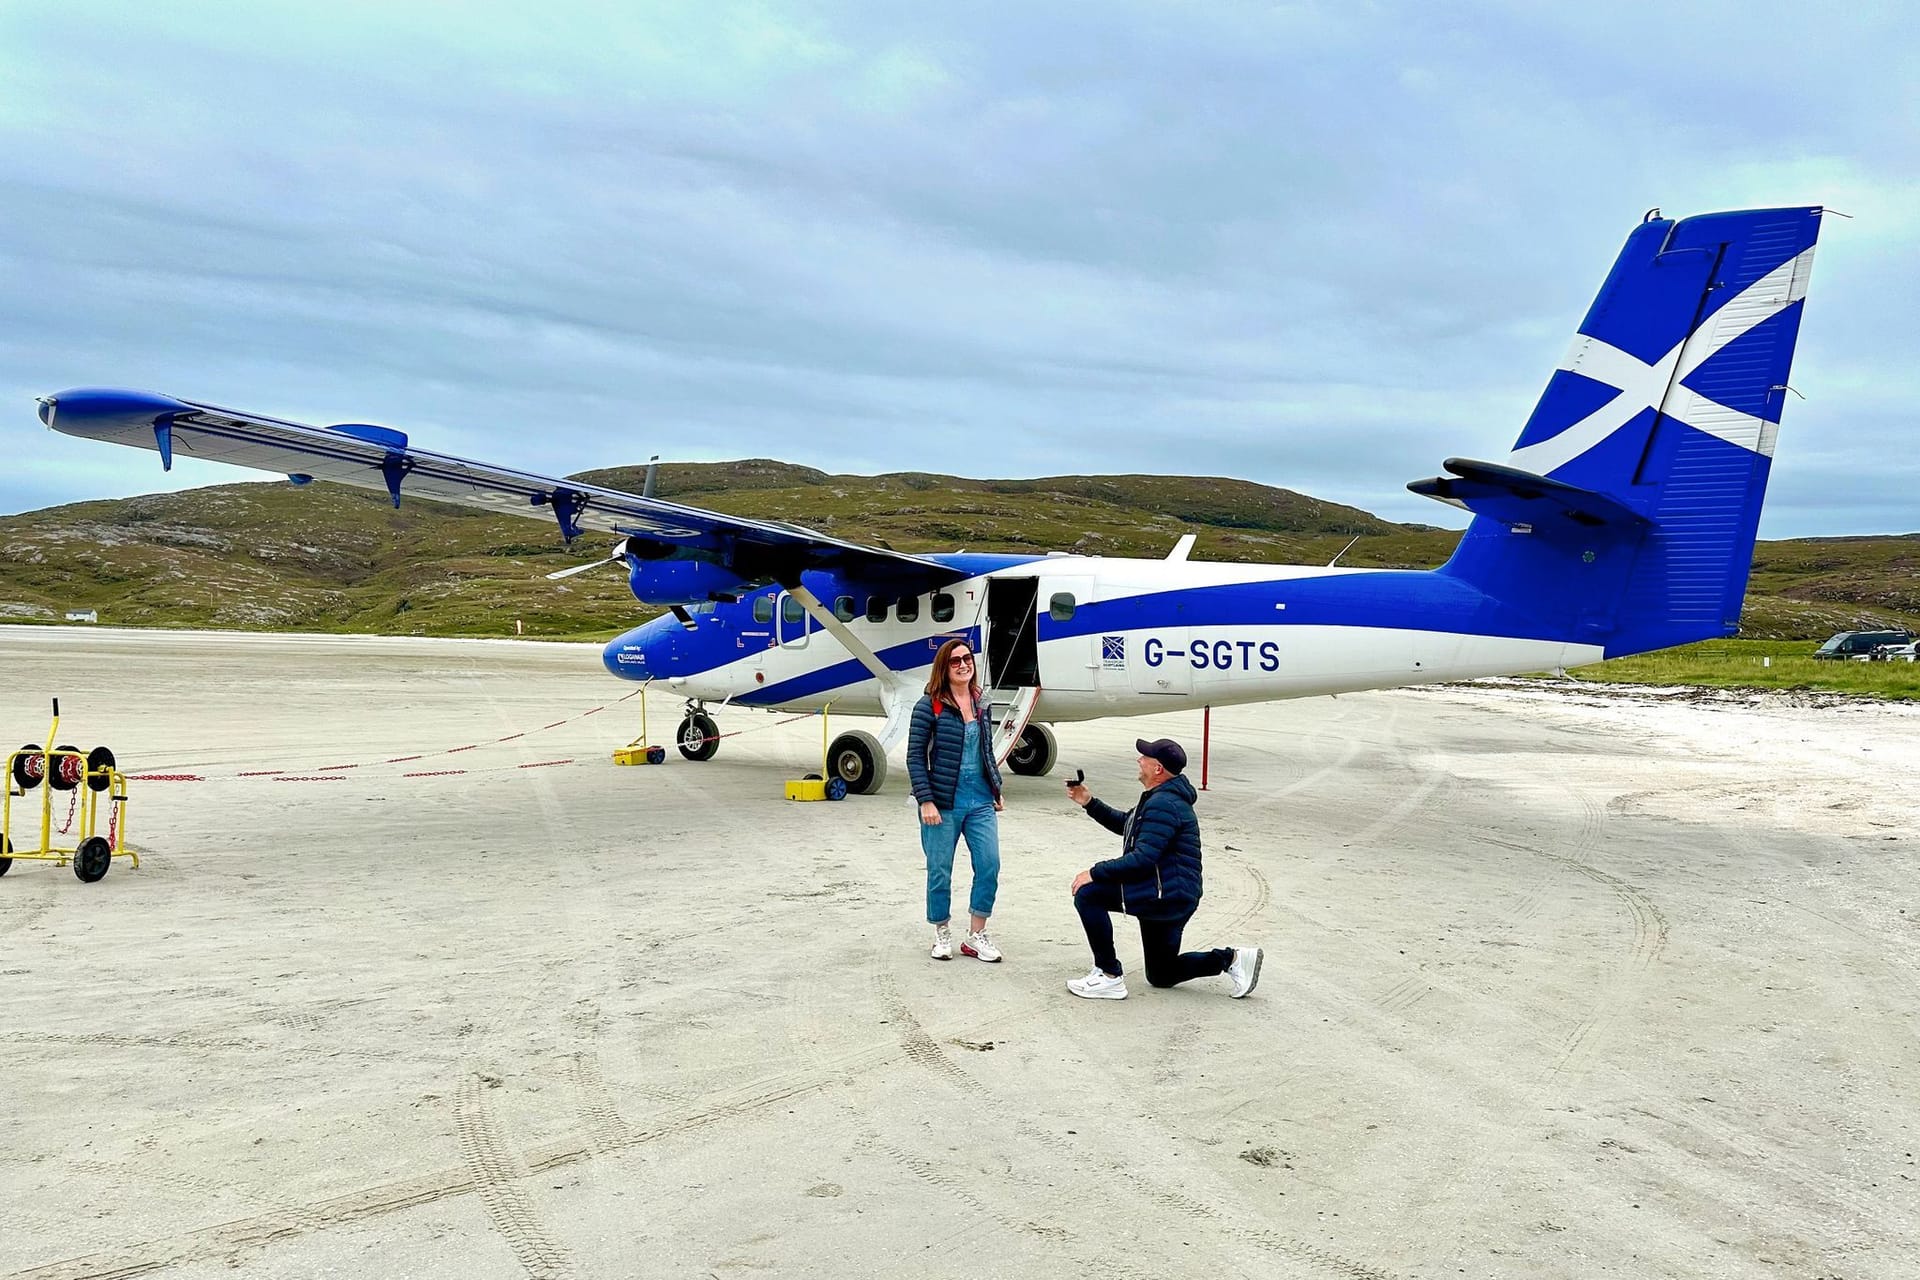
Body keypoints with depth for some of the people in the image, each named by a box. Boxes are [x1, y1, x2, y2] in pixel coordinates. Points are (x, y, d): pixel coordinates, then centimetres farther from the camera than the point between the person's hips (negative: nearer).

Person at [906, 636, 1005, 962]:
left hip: (981, 800, 5)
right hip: (944, 802, -4)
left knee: (989, 865, 0)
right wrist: (926, 800, -14)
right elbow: (915, 756, -9)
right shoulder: (929, 706, -8)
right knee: (940, 871, 6)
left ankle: (976, 936, 14)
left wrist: (996, 789, 18)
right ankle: (942, 934, 24)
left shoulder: (982, 704, 9)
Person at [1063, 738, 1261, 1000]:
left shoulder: (1163, 804, -20)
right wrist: (1089, 803, 15)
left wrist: (1094, 873, -22)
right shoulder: (1161, 797, 14)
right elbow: (1125, 824, 27)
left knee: (1087, 895, -16)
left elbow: (1143, 859, -27)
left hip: (1167, 896, -11)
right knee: (1160, 976, 19)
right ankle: (1231, 958, 14)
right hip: (1170, 898, 11)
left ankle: (1109, 977, -12)